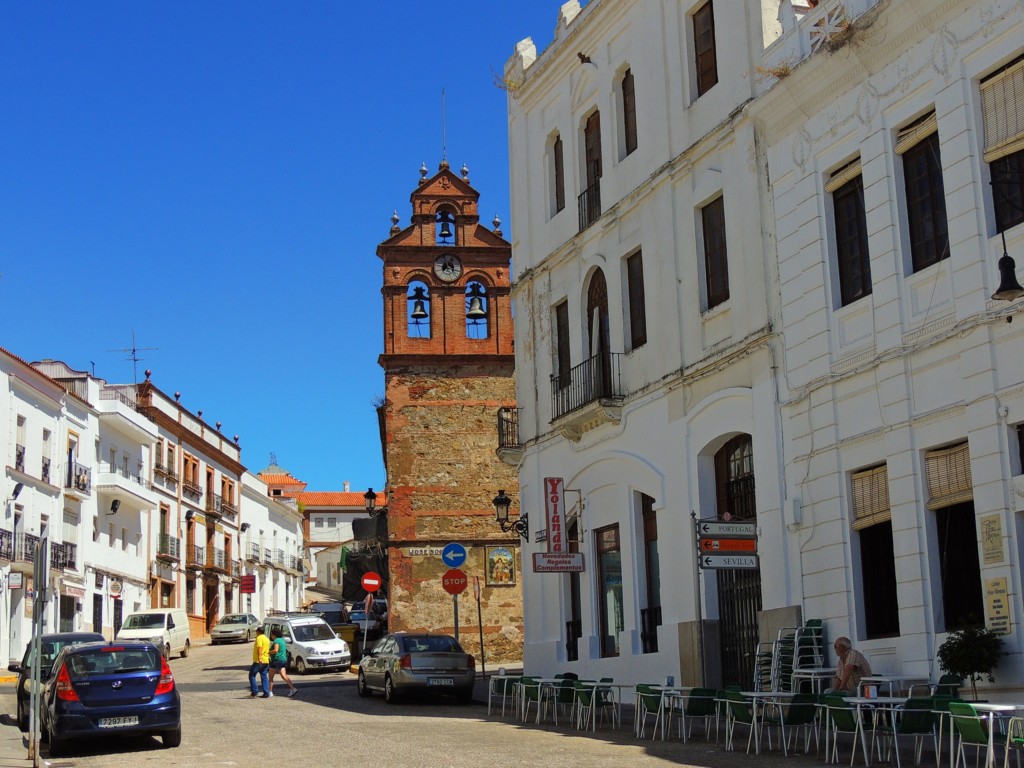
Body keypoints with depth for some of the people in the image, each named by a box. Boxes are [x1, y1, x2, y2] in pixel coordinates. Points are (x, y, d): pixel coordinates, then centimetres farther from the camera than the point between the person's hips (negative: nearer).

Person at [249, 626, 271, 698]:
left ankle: (254, 692, -4)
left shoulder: (259, 638, -9)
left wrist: (259, 659, -30)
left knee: (252, 675, 1)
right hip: (266, 661, 8)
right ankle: (266, 693, 4)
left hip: (259, 661, -8)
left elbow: (260, 648, -21)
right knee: (264, 677, 9)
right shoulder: (267, 639, 18)